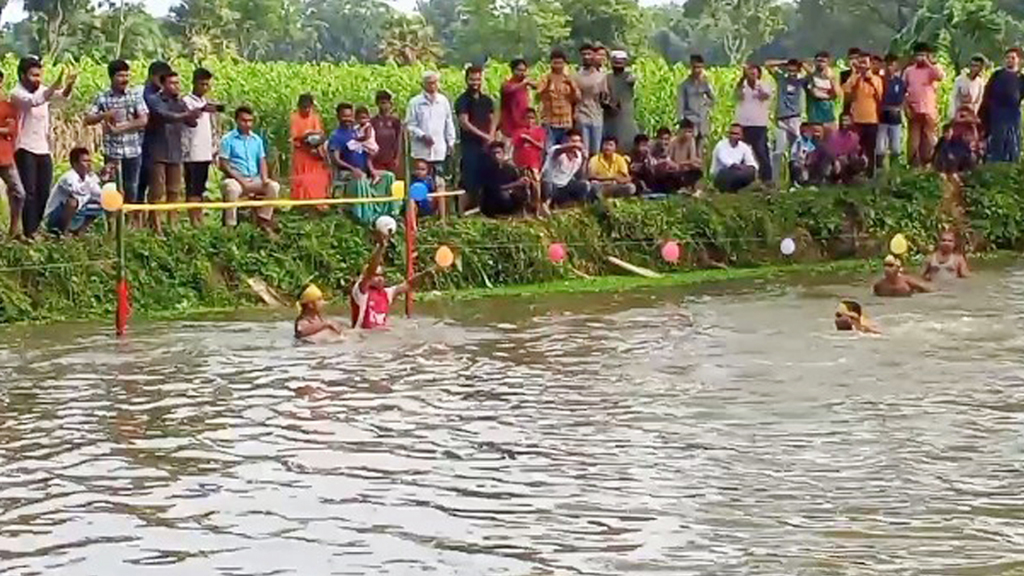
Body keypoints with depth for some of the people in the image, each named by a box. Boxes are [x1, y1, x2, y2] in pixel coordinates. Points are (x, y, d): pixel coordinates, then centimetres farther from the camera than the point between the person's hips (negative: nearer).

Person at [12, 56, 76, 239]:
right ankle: (29, 233, -10)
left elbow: (64, 96, -10)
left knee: (44, 194, 7)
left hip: (44, 149, 6)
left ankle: (34, 229, 17)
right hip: (25, 149, -6)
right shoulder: (17, 93, -10)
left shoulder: (43, 90, 7)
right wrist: (56, 85, -42)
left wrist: (69, 86, -33)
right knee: (29, 193, -9)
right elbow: (34, 101, -31)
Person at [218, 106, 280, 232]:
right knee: (232, 188, -38)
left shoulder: (257, 140, 15)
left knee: (274, 186, -19)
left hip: (255, 179, 5)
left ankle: (263, 221, -8)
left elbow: (262, 161, 15)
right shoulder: (228, 139, -1)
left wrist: (264, 178, -6)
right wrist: (240, 179, -16)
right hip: (235, 179, -5)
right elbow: (223, 165, -6)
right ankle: (230, 227, -32)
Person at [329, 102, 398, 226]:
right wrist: (353, 169, -24)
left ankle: (389, 210, -4)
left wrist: (371, 169, -2)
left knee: (388, 176, -6)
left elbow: (367, 154, 16)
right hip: (346, 173, -7)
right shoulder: (336, 136, -4)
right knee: (361, 181, -38)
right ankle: (365, 217, -36)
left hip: (364, 171, 7)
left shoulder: (357, 133, 15)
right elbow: (335, 160, -14)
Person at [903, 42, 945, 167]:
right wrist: (906, 107, 0)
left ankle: (927, 164, 7)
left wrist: (928, 63, -13)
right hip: (914, 110, 1)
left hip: (929, 110, -1)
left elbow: (941, 76, -19)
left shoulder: (932, 69, 4)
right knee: (914, 140, 1)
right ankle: (914, 165, 4)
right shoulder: (908, 71, 10)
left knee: (928, 140, 1)